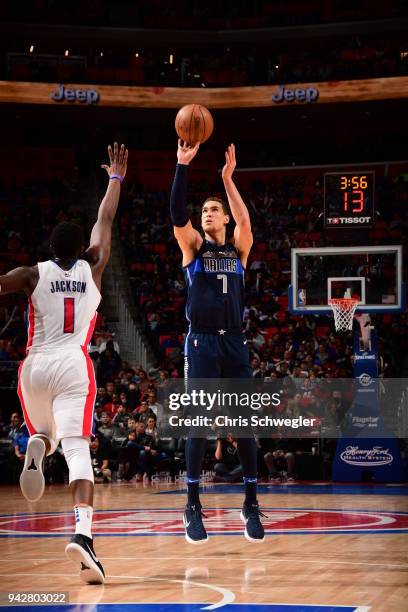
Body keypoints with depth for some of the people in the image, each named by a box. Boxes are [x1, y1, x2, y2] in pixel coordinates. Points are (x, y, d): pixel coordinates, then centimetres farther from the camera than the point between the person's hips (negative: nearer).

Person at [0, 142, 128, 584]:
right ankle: (83, 535, -33)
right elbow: (105, 220, 20)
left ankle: (36, 447, -14)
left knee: (45, 434, 27)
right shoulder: (92, 269, 8)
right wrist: (115, 177, 31)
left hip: (35, 366, 1)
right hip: (75, 366, -1)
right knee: (77, 450, -12)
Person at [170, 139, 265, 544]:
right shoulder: (193, 246, 8)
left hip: (235, 343, 2)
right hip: (202, 343, -2)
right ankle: (193, 507, 0)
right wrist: (182, 166, -18)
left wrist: (227, 178, -14)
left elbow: (245, 220, -9)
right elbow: (177, 214, -10)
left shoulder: (238, 248, 13)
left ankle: (251, 505, 9)